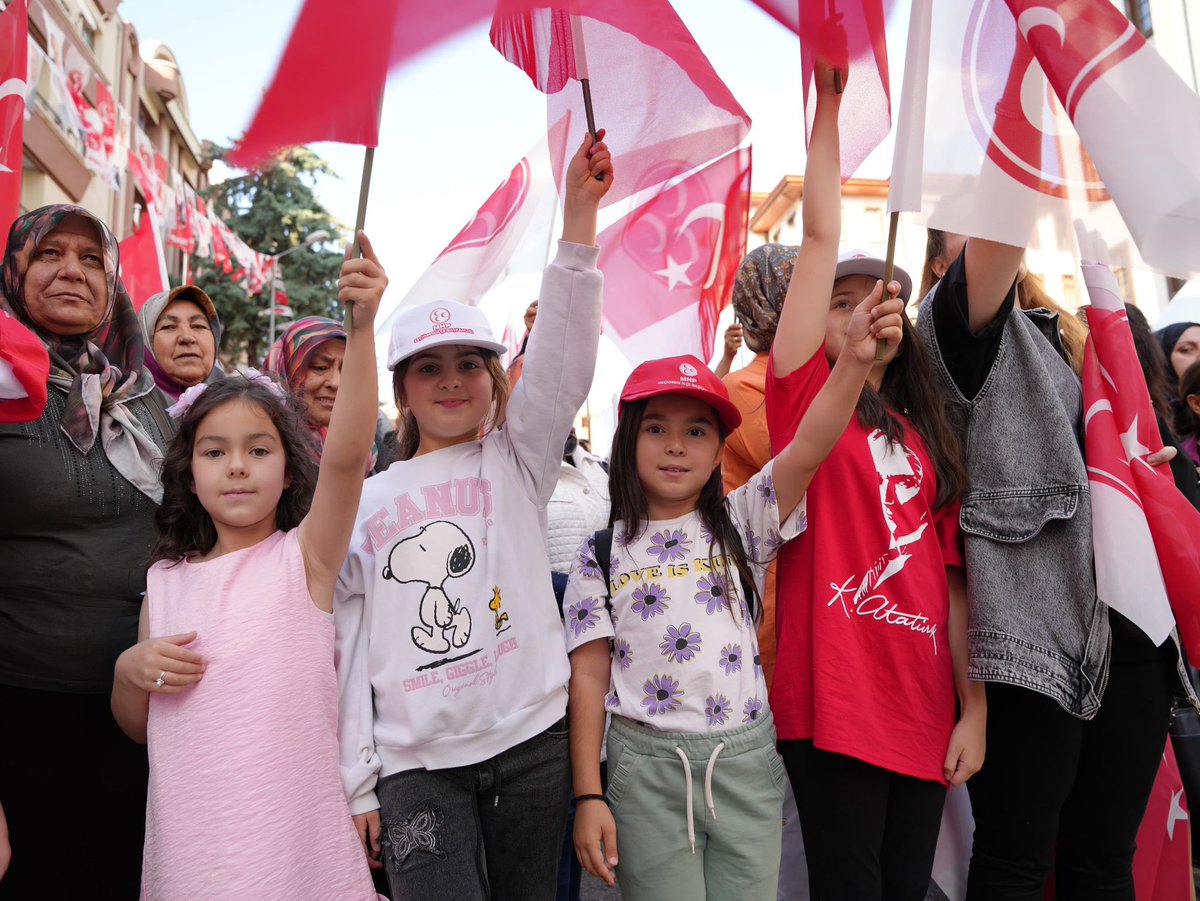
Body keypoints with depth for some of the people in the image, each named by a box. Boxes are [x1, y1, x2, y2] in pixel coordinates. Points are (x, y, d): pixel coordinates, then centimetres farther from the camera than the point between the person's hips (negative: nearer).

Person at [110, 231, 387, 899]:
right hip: (185, 844, 4)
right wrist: (131, 671, -7)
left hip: (295, 837, -3)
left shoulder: (303, 556, -7)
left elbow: (347, 453, -25)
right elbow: (138, 726, 14)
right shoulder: (166, 581, 4)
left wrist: (363, 328, -35)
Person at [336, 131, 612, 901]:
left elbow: (563, 357, -12)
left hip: (532, 742, 0)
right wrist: (356, 783, 4)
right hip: (417, 763, 0)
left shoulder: (517, 458, 3)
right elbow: (352, 643, 6)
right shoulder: (368, 502, 6)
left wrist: (579, 210, -22)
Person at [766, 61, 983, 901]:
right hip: (833, 704, -5)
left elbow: (952, 582, 9)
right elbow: (821, 239, -7)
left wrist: (974, 709, 6)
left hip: (924, 711, 5)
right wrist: (829, 100, -5)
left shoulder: (927, 438, 12)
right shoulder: (802, 399, -1)